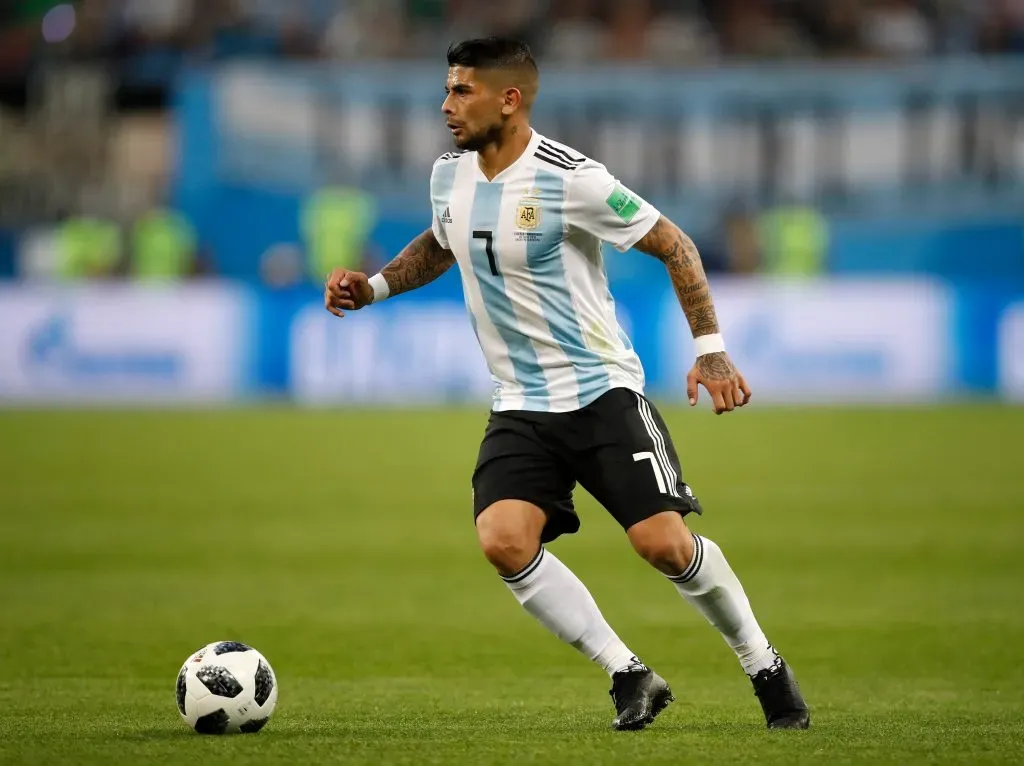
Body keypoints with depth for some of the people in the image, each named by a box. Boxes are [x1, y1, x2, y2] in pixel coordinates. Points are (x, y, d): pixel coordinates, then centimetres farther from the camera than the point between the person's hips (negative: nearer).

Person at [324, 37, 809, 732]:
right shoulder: (450, 175, 4)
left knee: (664, 543, -14)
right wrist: (373, 286, 12)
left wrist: (711, 349, -13)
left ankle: (766, 668, 13)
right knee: (503, 542, -19)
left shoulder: (571, 179, -16)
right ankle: (630, 676, -5)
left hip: (602, 391, -5)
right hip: (520, 408, 5)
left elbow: (674, 246, -8)